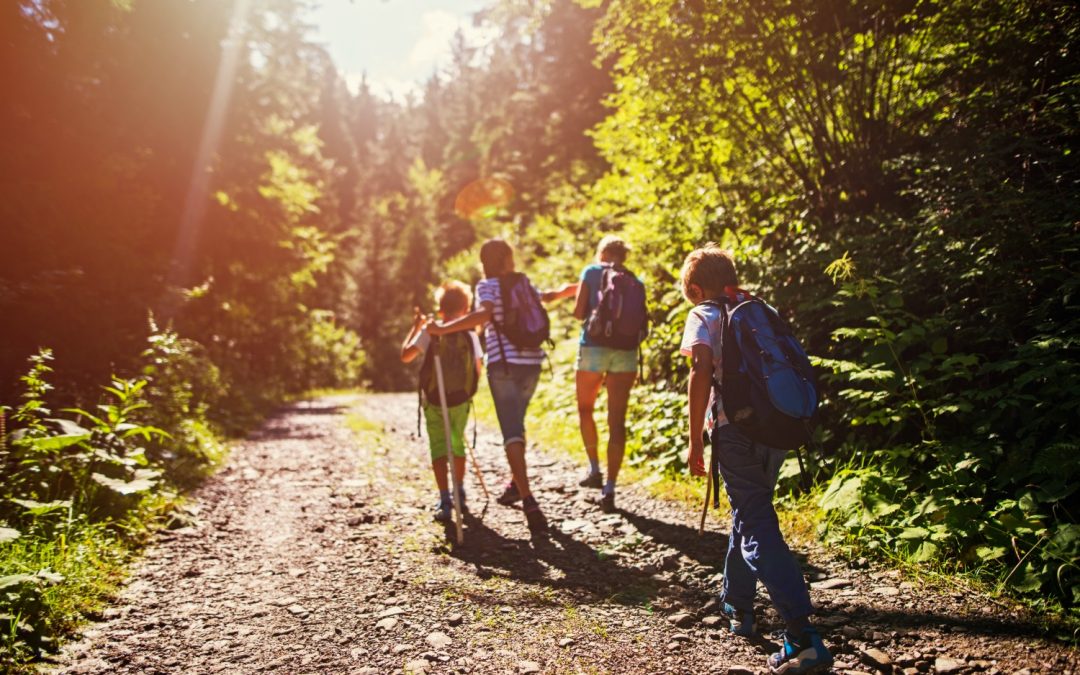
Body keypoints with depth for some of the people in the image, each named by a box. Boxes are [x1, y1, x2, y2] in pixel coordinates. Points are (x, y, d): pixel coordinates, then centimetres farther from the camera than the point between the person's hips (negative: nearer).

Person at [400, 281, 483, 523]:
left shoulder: (429, 331, -10)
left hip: (434, 401, -2)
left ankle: (445, 501, -8)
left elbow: (405, 355, -6)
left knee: (439, 447, 3)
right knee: (458, 444, 20)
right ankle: (459, 494, 33)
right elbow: (477, 370, 1)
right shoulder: (470, 335, -5)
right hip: (461, 401, 2)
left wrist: (415, 326, 4)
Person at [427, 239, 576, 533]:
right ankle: (516, 484, 32)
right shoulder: (524, 284, 14)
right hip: (531, 362, 5)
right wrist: (575, 287, 53)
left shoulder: (487, 286, -1)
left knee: (512, 433, -8)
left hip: (504, 363, -5)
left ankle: (528, 500, -20)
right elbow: (548, 296, 33)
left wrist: (444, 328, -21)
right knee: (516, 423, 24)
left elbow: (485, 314, -22)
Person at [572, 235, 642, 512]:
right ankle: (609, 488, -2)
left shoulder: (591, 272, 4)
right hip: (626, 351, 2)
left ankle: (595, 469, 21)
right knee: (617, 420, 1)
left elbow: (579, 312, -1)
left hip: (593, 347, -2)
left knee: (585, 409, 20)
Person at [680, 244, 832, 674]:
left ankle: (803, 638, -13)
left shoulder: (704, 316, 0)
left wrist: (695, 442, -13)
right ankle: (737, 603, 40)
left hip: (736, 430, -6)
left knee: (758, 529, -5)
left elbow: (702, 372, -15)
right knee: (749, 513, 25)